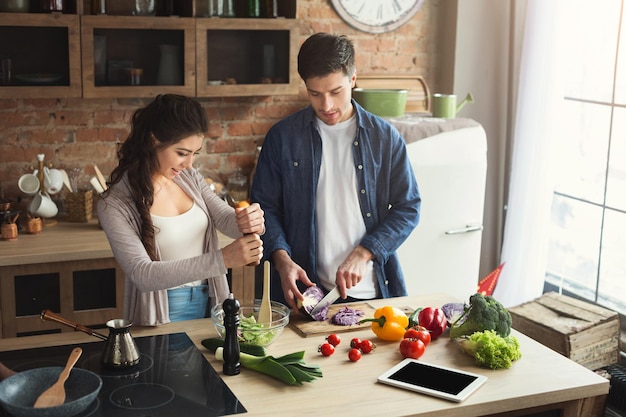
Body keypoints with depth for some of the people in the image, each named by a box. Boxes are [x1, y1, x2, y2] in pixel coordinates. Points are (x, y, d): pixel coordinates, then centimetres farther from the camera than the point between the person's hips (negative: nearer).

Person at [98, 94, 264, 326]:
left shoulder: (190, 178, 1)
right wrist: (222, 259, -35)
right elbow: (142, 274, -26)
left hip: (210, 304, 5)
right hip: (162, 318, -5)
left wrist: (249, 222, -30)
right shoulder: (115, 204, -17)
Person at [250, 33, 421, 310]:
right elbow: (265, 205, 2)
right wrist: (282, 259, -15)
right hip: (305, 289, -1)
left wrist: (363, 254, -13)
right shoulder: (283, 137, -1)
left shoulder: (385, 137, 0)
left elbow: (408, 208, 0)